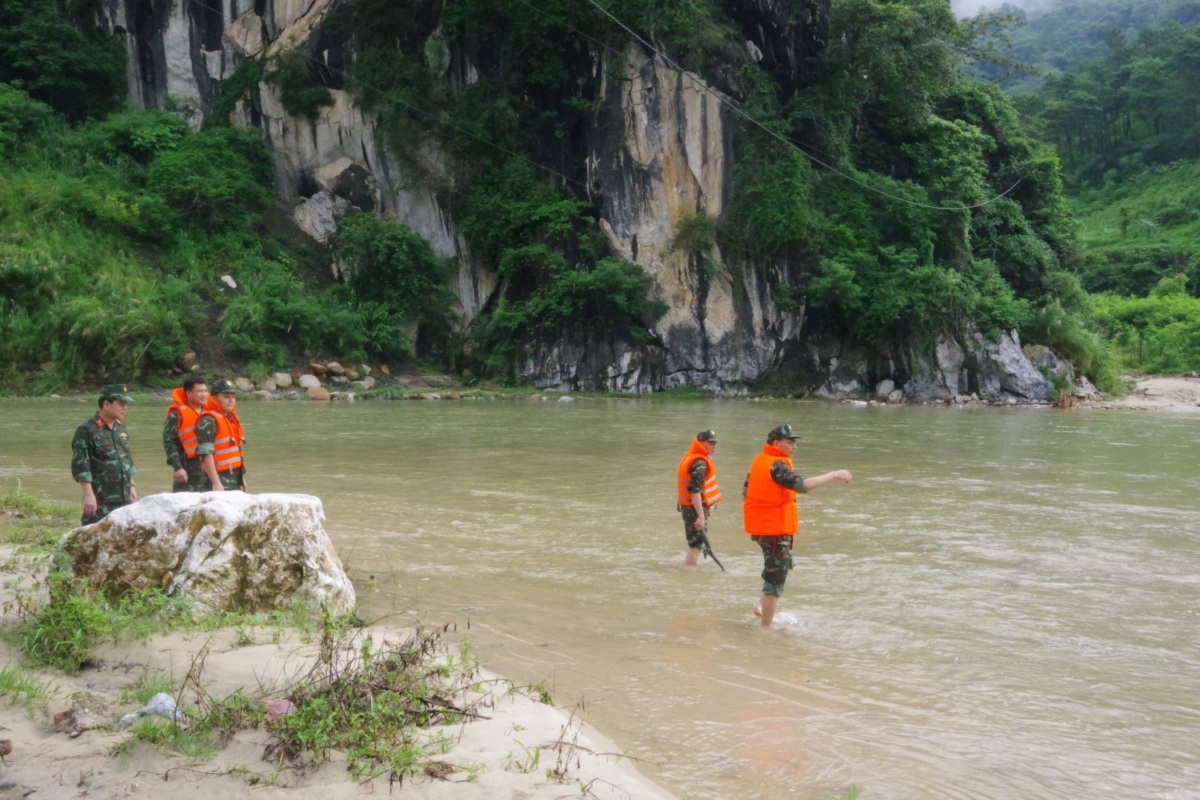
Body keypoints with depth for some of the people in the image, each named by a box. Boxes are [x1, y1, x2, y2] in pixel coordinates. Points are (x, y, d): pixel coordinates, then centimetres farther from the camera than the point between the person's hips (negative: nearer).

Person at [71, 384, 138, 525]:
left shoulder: (121, 428, 13)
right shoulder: (87, 431, -11)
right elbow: (80, 467, -14)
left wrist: (132, 486, 19)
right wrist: (89, 495, -17)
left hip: (124, 498, 8)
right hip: (101, 500, -7)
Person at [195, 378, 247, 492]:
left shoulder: (232, 419, 16)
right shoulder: (208, 421, -13)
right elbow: (206, 454, -20)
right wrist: (216, 483, -24)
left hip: (236, 480, 9)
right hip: (220, 481, -9)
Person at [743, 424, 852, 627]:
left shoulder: (759, 461, 8)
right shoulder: (776, 466, -20)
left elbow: (745, 494, 15)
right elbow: (803, 485, -32)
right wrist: (835, 475, -26)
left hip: (760, 526, 9)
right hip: (775, 528, -9)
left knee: (782, 565, 28)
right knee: (776, 577, -1)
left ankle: (762, 605, 26)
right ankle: (766, 626, 4)